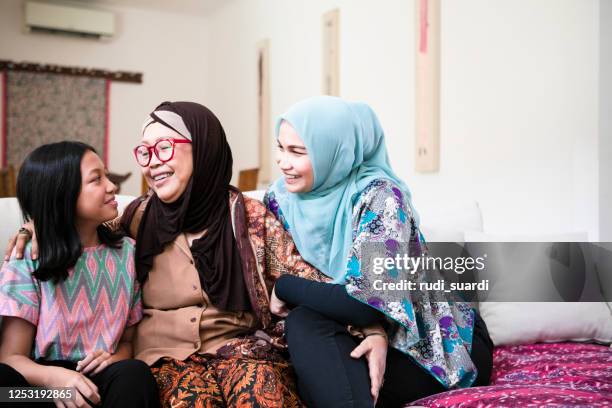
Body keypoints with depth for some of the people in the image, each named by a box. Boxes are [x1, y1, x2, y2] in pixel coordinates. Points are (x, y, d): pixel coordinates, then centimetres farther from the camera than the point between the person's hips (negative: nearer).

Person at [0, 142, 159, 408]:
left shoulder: (127, 252, 6)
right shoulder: (27, 261, -3)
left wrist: (116, 358, -10)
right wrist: (54, 377, -29)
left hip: (101, 383, 2)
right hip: (43, 385, -2)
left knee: (135, 374, -32)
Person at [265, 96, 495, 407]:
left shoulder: (380, 196, -24)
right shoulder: (281, 197, -5)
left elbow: (367, 305, -31)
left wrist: (284, 287, -17)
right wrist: (374, 331, -24)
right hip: (360, 334, 5)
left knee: (305, 324, -29)